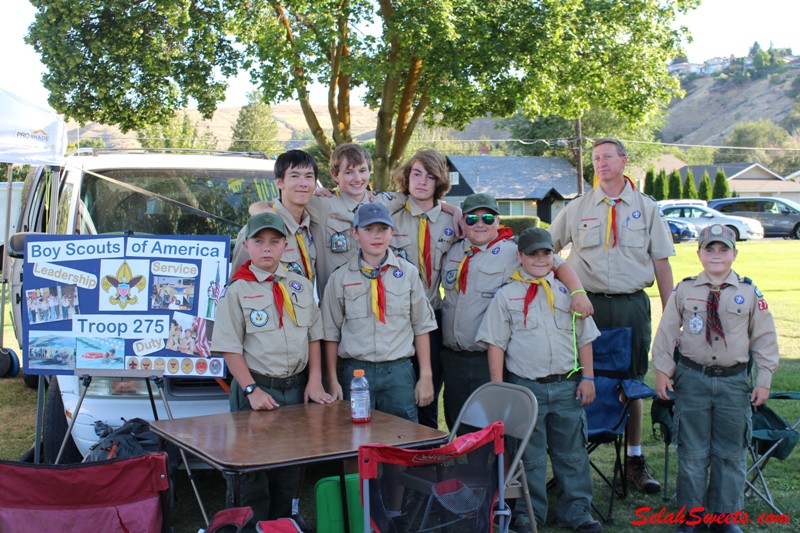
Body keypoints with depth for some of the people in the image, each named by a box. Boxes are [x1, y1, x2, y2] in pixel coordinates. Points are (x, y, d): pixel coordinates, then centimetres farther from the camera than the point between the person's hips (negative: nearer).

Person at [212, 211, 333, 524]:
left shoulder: (301, 285, 8)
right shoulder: (236, 290, -5)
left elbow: (314, 336, 10)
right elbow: (230, 347, -8)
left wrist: (314, 381, 0)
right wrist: (251, 390, -15)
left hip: (297, 388, 4)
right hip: (258, 390, -4)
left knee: (290, 473, 13)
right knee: (254, 475, 1)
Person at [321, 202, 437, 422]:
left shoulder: (408, 273, 4)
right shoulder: (340, 278, 2)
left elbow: (422, 327, 7)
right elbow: (331, 333, 6)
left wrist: (425, 376, 4)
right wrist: (333, 381, 3)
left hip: (399, 371, 0)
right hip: (355, 371, 0)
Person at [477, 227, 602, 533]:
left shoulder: (567, 291, 8)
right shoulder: (506, 295, 1)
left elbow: (584, 338, 12)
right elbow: (495, 343, 0)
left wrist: (587, 377, 6)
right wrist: (498, 389, -5)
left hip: (567, 385, 2)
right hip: (526, 387, -2)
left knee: (572, 453, 10)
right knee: (529, 454, 6)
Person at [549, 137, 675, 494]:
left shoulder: (646, 208, 8)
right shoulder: (577, 208, 7)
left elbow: (661, 262, 6)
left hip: (632, 305, 1)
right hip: (589, 303, 0)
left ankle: (635, 459, 18)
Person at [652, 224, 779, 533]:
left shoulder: (750, 293, 0)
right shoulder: (684, 291, -1)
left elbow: (765, 338, 5)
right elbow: (666, 332, 4)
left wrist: (764, 380, 2)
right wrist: (663, 371, 1)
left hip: (734, 382, 1)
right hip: (692, 379, -1)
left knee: (731, 454, 9)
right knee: (692, 453, 6)